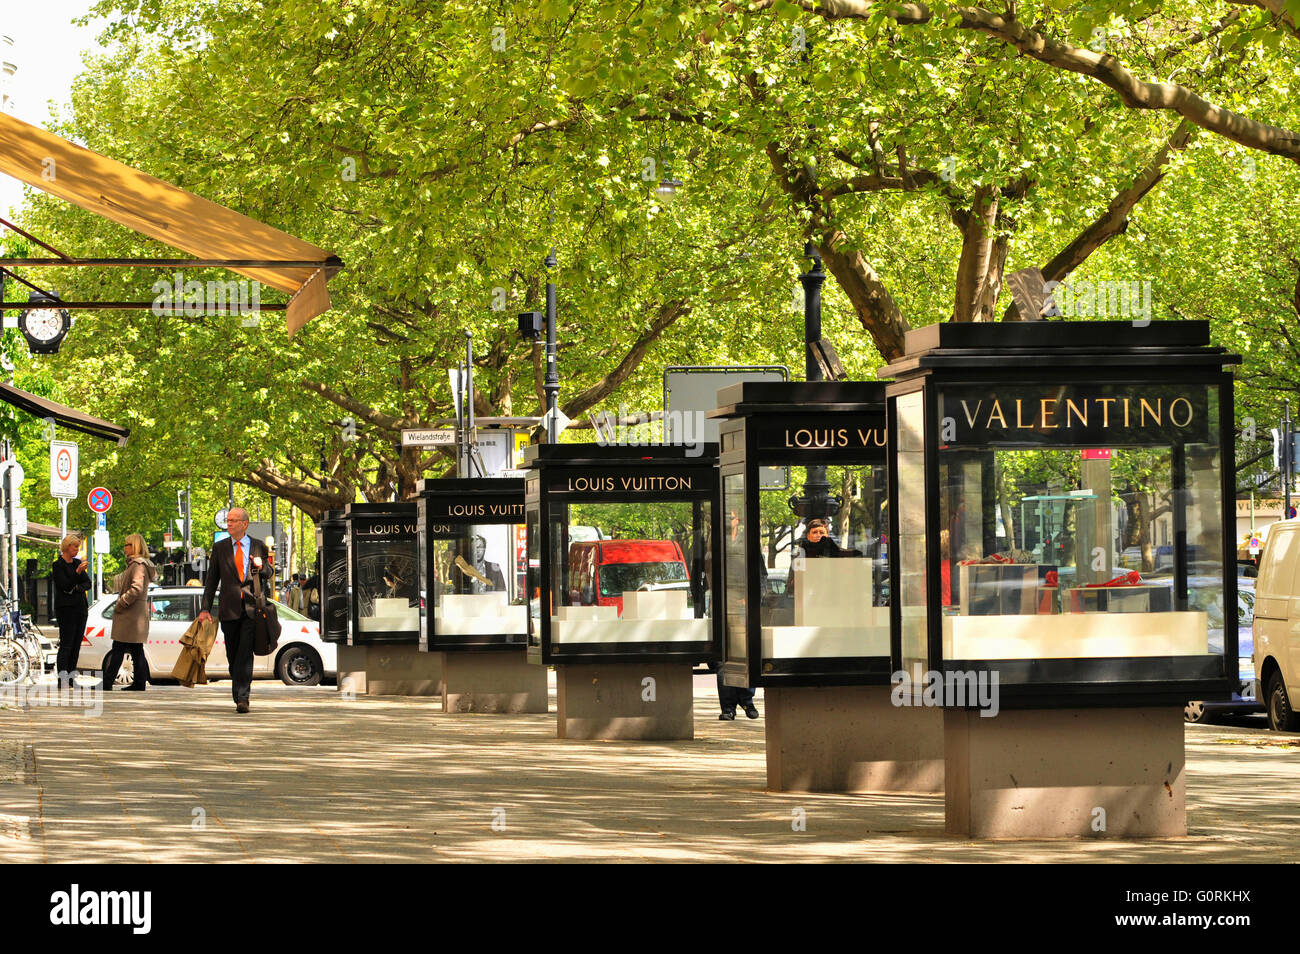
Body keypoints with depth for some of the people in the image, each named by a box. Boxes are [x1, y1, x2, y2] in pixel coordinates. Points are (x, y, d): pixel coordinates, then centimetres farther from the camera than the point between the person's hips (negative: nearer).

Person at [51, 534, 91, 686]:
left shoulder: (77, 563, 14)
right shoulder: (58, 565, -6)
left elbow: (88, 584, 11)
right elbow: (65, 585, -15)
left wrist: (77, 588, -9)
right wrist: (78, 572, -25)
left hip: (80, 608, 7)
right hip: (66, 609, -7)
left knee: (76, 643, 4)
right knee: (66, 644, -11)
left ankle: (71, 677, 6)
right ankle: (62, 678, -15)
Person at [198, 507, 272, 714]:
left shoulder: (259, 547, 8)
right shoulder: (219, 548, 10)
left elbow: (268, 576, 16)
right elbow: (212, 580, 9)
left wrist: (261, 567, -8)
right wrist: (205, 609, 2)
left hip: (252, 608, -2)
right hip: (229, 609, 2)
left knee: (245, 654, -13)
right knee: (233, 656, 7)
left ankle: (242, 698, -17)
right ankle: (239, 697, 18)